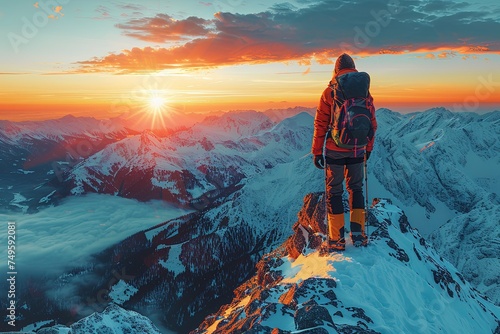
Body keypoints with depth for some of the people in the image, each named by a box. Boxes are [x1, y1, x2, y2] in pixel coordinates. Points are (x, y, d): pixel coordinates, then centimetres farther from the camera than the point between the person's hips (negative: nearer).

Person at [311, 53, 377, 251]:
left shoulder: (330, 92, -6)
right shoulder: (366, 92, 5)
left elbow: (321, 124, -6)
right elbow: (372, 124, 9)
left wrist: (317, 151, 0)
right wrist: (368, 148, 20)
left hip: (335, 151, -3)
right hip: (358, 151, 3)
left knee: (334, 191, 7)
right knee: (356, 189, 18)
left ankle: (337, 239, 9)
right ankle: (358, 234, 18)